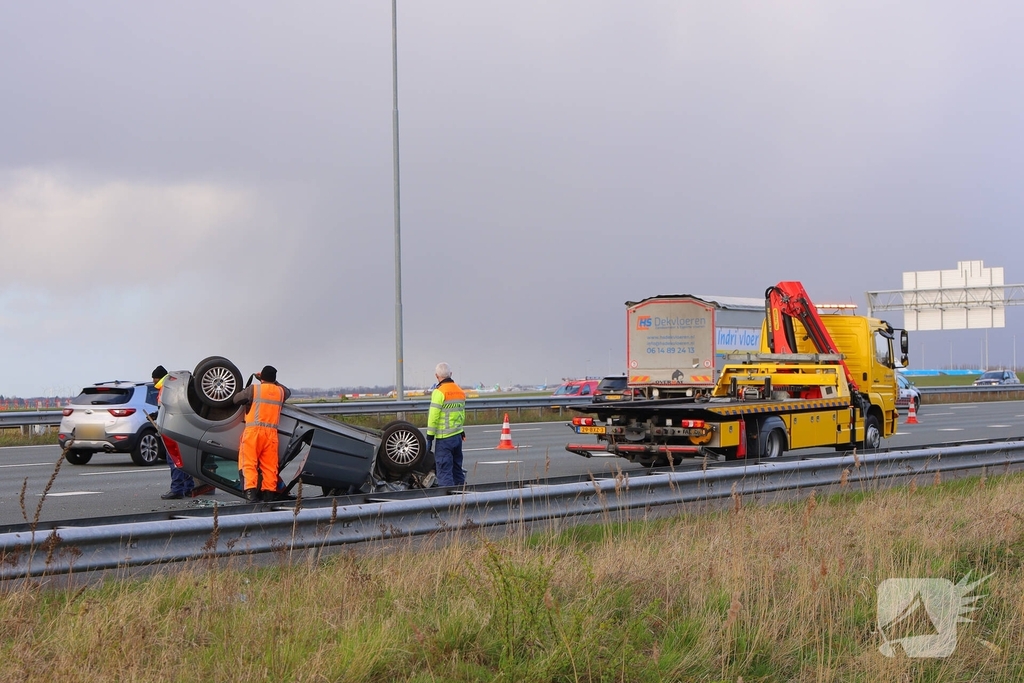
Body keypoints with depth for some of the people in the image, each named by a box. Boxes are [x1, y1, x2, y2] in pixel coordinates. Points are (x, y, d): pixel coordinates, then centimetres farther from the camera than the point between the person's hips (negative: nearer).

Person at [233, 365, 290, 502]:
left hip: (253, 430, -3)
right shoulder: (280, 391, 13)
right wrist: (273, 382, 42)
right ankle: (269, 492, 3)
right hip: (271, 432, 3)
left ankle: (250, 490, -16)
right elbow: (288, 392, 37)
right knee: (269, 465, 6)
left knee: (249, 463, -4)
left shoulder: (253, 389, 2)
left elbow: (235, 399, 11)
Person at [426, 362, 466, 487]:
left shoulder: (439, 391, -12)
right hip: (458, 436, 7)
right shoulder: (460, 392, 11)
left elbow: (433, 416, -14)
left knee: (444, 469, -5)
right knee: (457, 468, 15)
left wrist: (429, 437, -10)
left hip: (444, 438, -7)